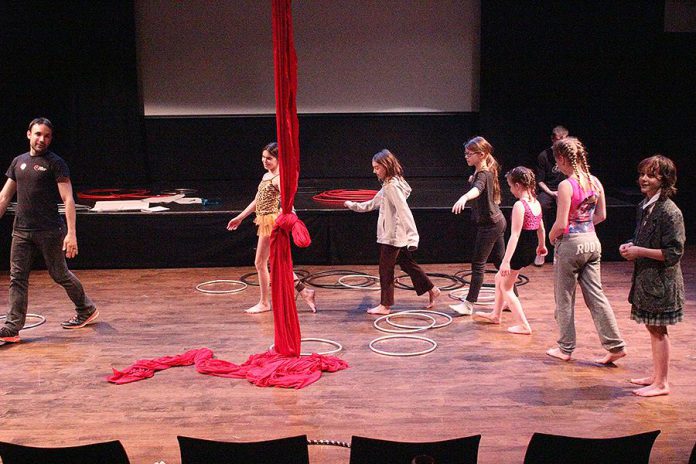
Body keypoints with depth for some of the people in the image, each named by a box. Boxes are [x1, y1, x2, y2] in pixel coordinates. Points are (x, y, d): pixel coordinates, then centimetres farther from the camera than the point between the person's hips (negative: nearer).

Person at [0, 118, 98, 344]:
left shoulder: (55, 163, -6)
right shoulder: (18, 162, 12)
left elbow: (68, 199, -12)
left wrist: (71, 233, -20)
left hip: (49, 231, -5)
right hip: (21, 230, 5)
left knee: (59, 274, 6)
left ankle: (87, 310, 26)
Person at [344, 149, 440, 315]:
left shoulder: (393, 186, -19)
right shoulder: (387, 186, 12)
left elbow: (404, 211, -25)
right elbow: (374, 203, 24)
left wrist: (412, 235, -28)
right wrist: (354, 206, 27)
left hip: (393, 236, -10)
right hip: (391, 234, 10)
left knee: (386, 269, 0)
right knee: (407, 264, 18)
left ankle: (385, 305, 9)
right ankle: (431, 290, 26)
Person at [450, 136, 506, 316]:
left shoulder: (483, 175, -20)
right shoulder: (484, 172, 9)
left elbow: (477, 189, -44)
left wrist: (464, 197, -62)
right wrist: (473, 180, 13)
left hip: (489, 224, -10)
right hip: (496, 221, 10)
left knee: (478, 264, -6)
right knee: (500, 261, 15)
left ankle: (469, 304, -2)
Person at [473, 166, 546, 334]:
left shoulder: (519, 205, -21)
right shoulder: (536, 203, 4)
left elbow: (515, 235, -24)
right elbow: (541, 229, 15)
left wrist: (506, 261, -24)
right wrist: (542, 246, 33)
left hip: (520, 251, -9)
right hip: (531, 251, 9)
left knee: (506, 287, 8)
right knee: (499, 278, 24)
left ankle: (523, 325, 7)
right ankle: (496, 314, 37)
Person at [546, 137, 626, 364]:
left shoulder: (566, 185, -18)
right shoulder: (595, 182, 4)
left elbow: (561, 224, -19)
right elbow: (601, 215, 12)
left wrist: (552, 237, -1)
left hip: (570, 243, -7)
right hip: (592, 242, 7)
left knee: (564, 299, 8)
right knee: (595, 295, 12)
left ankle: (565, 349, 18)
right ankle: (615, 346, 11)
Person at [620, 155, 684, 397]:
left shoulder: (669, 212, -19)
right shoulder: (644, 206, 8)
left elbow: (673, 253, -20)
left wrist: (640, 251, -19)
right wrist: (630, 246, 3)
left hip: (661, 281, -8)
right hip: (645, 277, 8)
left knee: (658, 330, 0)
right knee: (653, 329, 17)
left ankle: (661, 383, 11)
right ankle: (656, 375, 30)